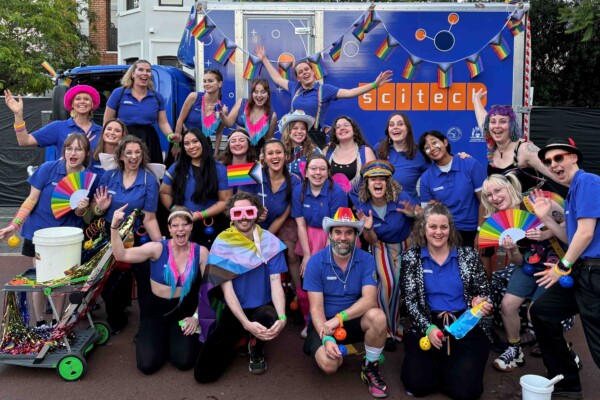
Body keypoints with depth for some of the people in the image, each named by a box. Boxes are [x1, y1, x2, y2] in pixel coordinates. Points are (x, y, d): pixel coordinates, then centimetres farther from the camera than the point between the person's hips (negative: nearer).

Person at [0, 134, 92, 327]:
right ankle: (39, 323, 23)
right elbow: (32, 199, -8)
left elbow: (80, 214, -1)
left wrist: (81, 208, -24)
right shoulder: (48, 168, -14)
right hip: (39, 232, -1)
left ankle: (57, 322, 25)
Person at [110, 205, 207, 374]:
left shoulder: (201, 252, -8)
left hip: (184, 310, 0)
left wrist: (196, 316, -9)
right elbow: (121, 255, -19)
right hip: (155, 309, 0)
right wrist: (114, 227, -31)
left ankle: (178, 338, 21)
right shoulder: (158, 248, -12)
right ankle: (159, 339, 22)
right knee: (147, 364, -12)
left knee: (184, 362, -15)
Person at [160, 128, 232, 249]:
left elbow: (225, 201, -7)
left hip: (211, 228, -2)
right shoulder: (177, 168, 7)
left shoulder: (219, 169, -3)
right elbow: (164, 192, 11)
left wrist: (201, 215, -15)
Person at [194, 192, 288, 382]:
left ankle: (256, 347, 2)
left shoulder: (270, 242, -8)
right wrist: (246, 324, -29)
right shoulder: (222, 244, -11)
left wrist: (282, 317, -32)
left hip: (262, 307, 0)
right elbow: (227, 290, -15)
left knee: (269, 322, -39)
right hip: (234, 310, 0)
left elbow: (276, 284, -13)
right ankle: (237, 342, 21)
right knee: (203, 373, -11)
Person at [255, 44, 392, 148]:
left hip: (314, 137, -4)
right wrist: (264, 59, 34)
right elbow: (277, 78, 27)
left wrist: (374, 84, -16)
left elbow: (349, 93, -7)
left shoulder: (324, 89, -1)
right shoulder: (295, 87, 11)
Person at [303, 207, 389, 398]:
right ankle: (338, 351, 12)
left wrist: (340, 317, -34)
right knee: (328, 364, -28)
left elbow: (369, 299, -22)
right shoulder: (316, 262, -12)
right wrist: (327, 339, -28)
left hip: (354, 320, 1)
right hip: (325, 322, -1)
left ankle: (370, 368, -4)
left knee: (377, 316, -31)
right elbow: (316, 308, -14)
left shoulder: (366, 260, -9)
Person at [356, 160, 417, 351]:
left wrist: (413, 214, -34)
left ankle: (396, 325, 14)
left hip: (405, 244, 1)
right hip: (382, 247, 0)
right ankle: (387, 330, -2)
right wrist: (367, 228, -30)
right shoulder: (364, 207, -15)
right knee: (388, 283, -23)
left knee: (402, 283, -17)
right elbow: (372, 240, -7)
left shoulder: (401, 197, -22)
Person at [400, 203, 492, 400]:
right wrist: (428, 328, -16)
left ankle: (455, 365, 16)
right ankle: (435, 364, 15)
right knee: (418, 383, -18)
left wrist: (482, 304, -16)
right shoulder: (411, 258, 3)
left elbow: (484, 293, 9)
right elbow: (410, 301, -1)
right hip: (426, 327, 0)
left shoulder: (468, 255, 5)